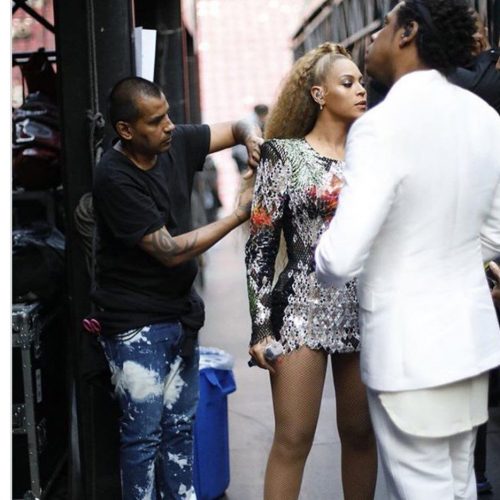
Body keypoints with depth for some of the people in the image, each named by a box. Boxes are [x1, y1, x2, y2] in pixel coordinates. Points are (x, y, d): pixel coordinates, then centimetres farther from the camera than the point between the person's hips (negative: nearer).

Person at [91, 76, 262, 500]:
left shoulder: (176, 143, -2)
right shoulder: (115, 179, -21)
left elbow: (234, 128, 12)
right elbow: (169, 251, -21)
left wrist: (250, 137, -13)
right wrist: (239, 215, -19)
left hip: (180, 313, 7)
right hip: (136, 324, -7)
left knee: (180, 426, 15)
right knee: (144, 433, 1)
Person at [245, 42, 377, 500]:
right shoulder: (284, 154, -1)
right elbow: (261, 245, -3)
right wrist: (262, 326, -9)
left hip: (367, 309, 4)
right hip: (304, 309, -3)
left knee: (360, 432, 9)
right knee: (293, 439, -1)